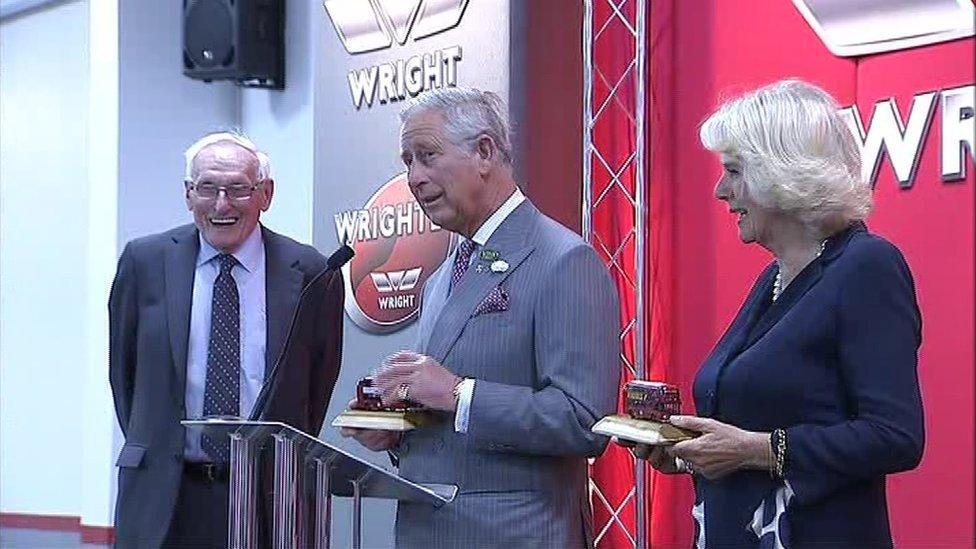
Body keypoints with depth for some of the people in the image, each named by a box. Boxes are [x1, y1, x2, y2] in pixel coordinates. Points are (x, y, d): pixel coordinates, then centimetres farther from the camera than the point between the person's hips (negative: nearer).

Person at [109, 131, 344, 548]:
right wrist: (148, 448, 11)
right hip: (164, 495, 1)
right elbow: (122, 371, 12)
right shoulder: (144, 262, 2)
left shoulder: (311, 273, -1)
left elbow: (320, 382, 10)